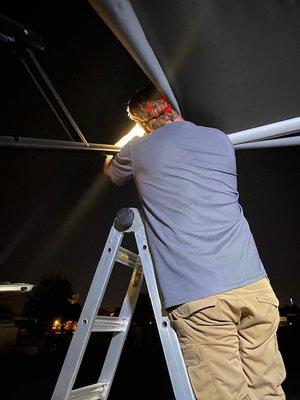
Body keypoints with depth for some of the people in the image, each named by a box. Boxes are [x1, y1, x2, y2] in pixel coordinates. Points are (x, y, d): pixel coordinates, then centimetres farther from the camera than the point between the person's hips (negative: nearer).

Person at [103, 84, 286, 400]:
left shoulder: (138, 151, 8)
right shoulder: (221, 140, 17)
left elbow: (109, 171, 30)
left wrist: (117, 158, 54)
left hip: (196, 297, -4)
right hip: (253, 285, 5)